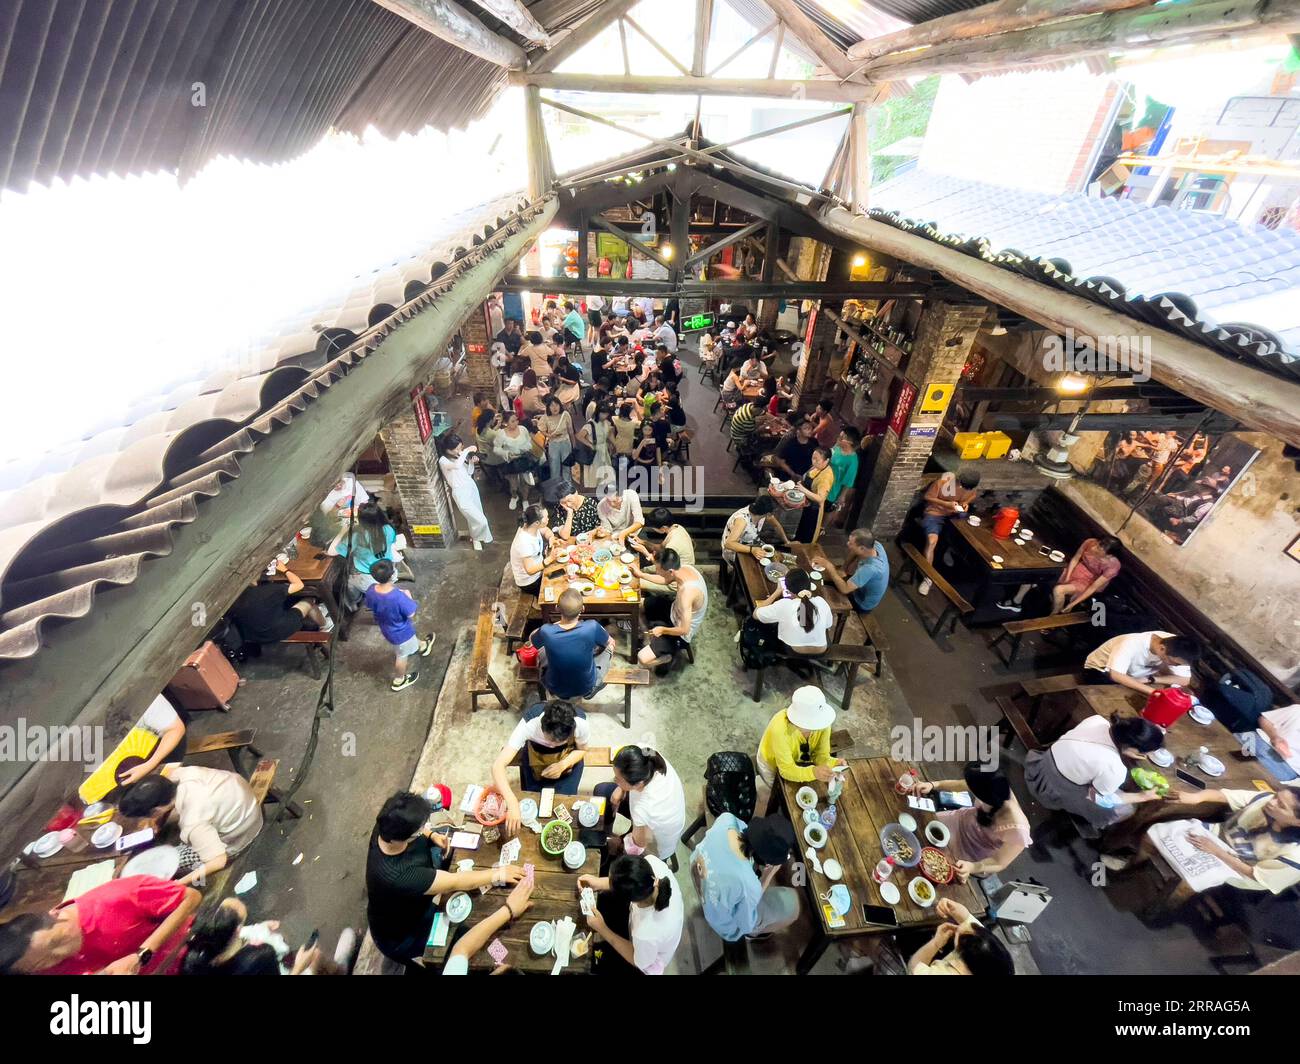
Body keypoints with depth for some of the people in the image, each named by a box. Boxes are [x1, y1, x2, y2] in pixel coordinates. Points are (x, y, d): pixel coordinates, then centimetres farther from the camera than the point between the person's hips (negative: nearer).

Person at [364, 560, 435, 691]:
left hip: (385, 628, 6)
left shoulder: (371, 590, -24)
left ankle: (422, 646, 66)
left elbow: (370, 605, -2)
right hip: (400, 632, -6)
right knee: (403, 655, 24)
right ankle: (398, 680, 47)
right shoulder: (399, 596, -43)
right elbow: (411, 614, -27)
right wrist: (408, 596, -13)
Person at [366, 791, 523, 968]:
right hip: (402, 935, -7)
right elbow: (455, 882, -38)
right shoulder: (396, 875, -46)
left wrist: (432, 835, -17)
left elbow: (407, 826, -1)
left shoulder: (388, 827, -27)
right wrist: (499, 874, -28)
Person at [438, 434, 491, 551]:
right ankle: (475, 538, 24)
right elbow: (457, 465, -38)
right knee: (481, 521, -5)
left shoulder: (460, 456, 4)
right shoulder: (443, 460, -16)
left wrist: (472, 463, -6)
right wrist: (467, 450, -31)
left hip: (471, 487, 7)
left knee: (476, 517, 17)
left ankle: (475, 536, 43)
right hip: (460, 493, -7)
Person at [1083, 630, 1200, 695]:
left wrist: (1149, 679, -30)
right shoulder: (1132, 644, -37)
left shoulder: (1176, 648, -20)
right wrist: (1152, 691, -44)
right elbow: (1116, 675, -42)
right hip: (1100, 670, -6)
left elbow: (1184, 680, -18)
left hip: (1132, 673, 6)